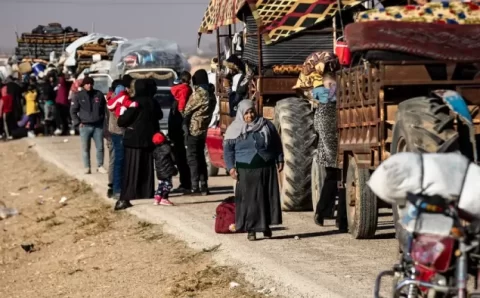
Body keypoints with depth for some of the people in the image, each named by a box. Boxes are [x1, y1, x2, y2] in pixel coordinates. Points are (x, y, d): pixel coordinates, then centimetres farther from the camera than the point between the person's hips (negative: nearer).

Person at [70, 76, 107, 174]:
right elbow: (73, 111, 2)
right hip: (85, 126, -1)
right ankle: (87, 167, 10)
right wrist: (78, 122, -5)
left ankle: (100, 166, 14)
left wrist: (103, 120, 4)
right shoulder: (79, 96, -1)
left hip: (98, 126, 1)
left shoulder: (99, 95, 3)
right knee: (85, 148, 3)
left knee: (100, 147, 3)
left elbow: (104, 109, 12)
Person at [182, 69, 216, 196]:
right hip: (203, 129, 8)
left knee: (192, 157, -4)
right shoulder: (211, 94, 10)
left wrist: (185, 122, 11)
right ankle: (204, 186, 13)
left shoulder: (198, 93, -15)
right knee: (201, 157, 14)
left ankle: (195, 188, -7)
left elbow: (187, 111, -6)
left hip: (193, 128, -8)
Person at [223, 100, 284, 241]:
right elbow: (228, 149, 2)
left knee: (268, 197, 5)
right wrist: (231, 167, -6)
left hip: (267, 168, 2)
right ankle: (251, 229, 6)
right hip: (246, 171, -2)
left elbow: (277, 144, 13)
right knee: (249, 199, -1)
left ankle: (266, 226, 18)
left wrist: (280, 160, 9)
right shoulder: (235, 129, 0)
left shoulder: (266, 125, 5)